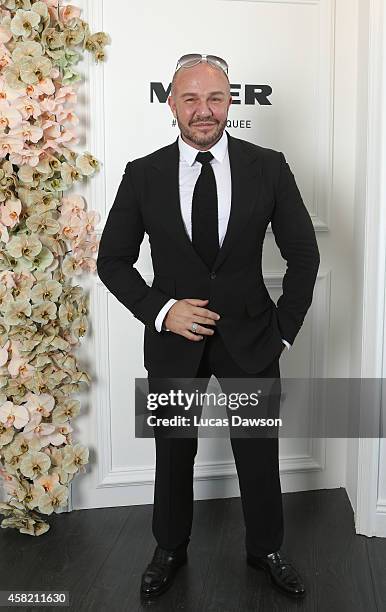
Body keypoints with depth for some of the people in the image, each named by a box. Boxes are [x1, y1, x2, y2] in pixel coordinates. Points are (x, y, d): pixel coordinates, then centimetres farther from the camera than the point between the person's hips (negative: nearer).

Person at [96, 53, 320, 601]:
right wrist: (160, 310, -13)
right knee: (173, 454, 16)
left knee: (259, 454, 14)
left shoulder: (268, 166, -5)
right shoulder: (143, 175, -4)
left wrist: (284, 328, -3)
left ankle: (266, 549, 41)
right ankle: (170, 550, 41)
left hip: (250, 339, 0)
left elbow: (303, 253, 1)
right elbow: (112, 259, 1)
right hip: (175, 337, 1)